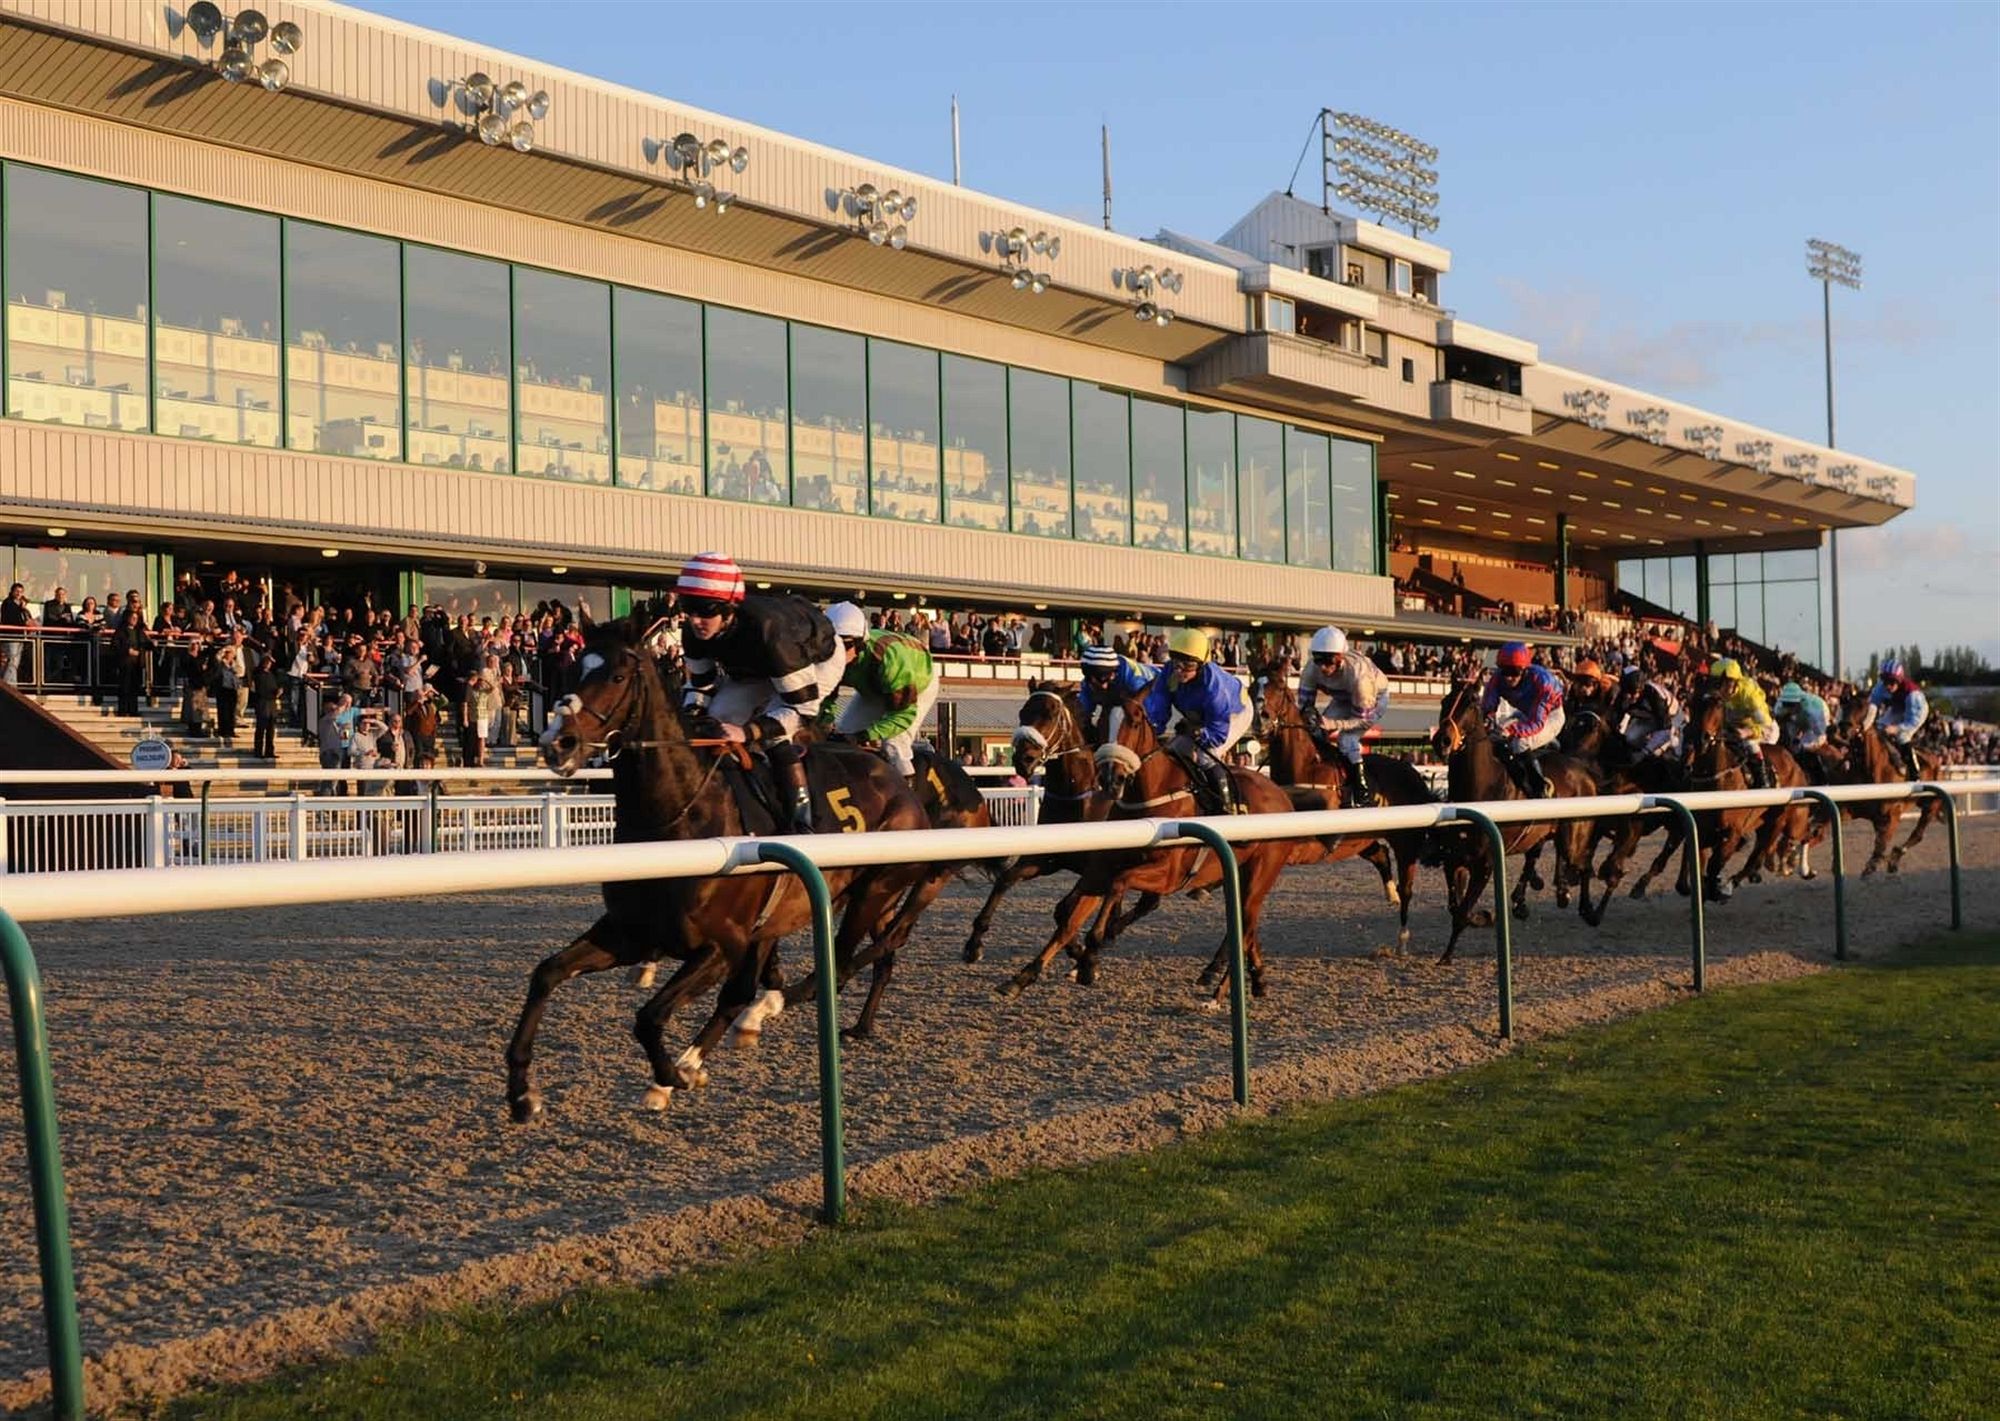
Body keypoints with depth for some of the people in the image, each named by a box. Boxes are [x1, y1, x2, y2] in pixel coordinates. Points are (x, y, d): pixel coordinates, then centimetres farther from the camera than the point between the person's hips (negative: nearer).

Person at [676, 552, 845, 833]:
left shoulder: (766, 630, -45)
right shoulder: (696, 634, -25)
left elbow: (803, 706, -38)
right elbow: (701, 684, -6)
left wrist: (746, 732, -48)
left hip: (818, 659, -7)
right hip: (757, 667, 7)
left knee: (772, 729, -28)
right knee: (716, 720, -8)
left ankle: (804, 813, -22)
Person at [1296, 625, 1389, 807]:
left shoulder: (1358, 673, -42)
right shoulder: (1312, 669, -28)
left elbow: (1364, 719, -33)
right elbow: (1304, 701, -14)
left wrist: (1331, 724, -45)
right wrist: (1308, 713, -39)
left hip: (1375, 698, -6)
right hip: (1343, 699, 6)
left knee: (1347, 738, -25)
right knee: (1316, 734, -7)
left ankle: (1363, 792, -16)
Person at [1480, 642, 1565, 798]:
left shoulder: (1541, 681, -37)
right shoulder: (1497, 679, -23)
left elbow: (1537, 723, -40)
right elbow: (1487, 708, -17)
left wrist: (1511, 731, -55)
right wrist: (1489, 720, -42)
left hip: (1550, 715, -7)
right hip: (1526, 714, 7)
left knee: (1520, 743, -31)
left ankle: (1541, 787, -18)